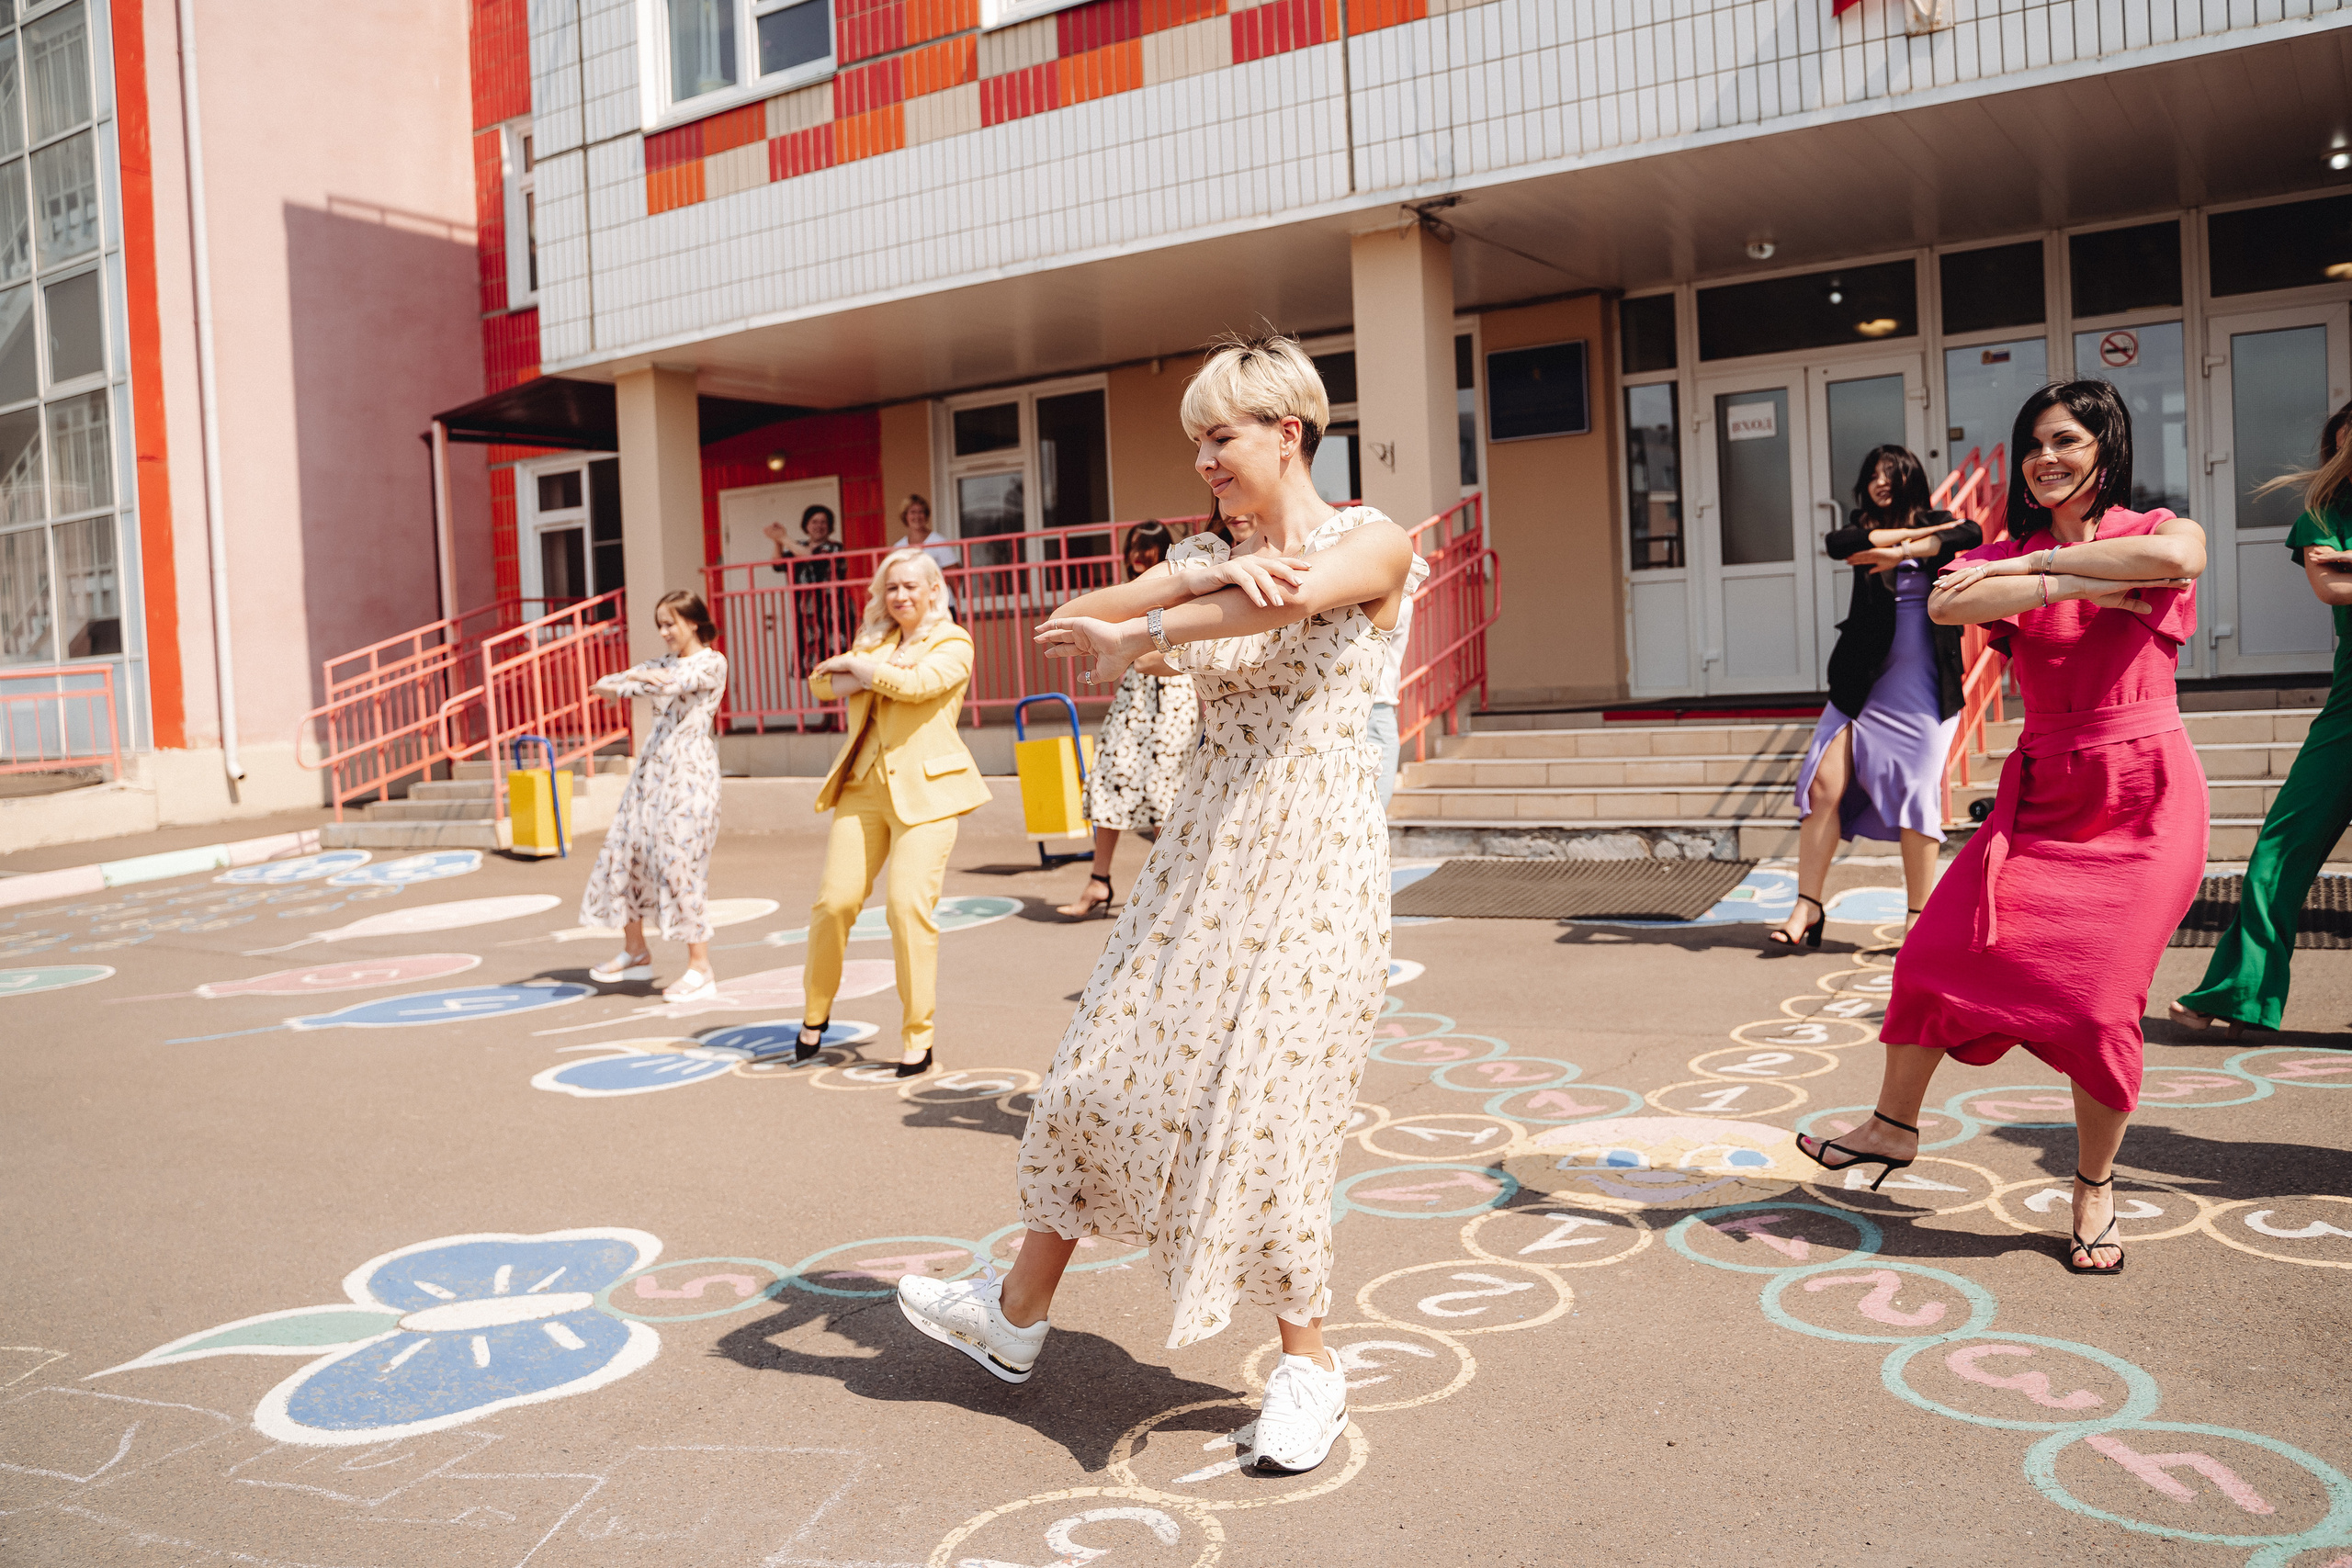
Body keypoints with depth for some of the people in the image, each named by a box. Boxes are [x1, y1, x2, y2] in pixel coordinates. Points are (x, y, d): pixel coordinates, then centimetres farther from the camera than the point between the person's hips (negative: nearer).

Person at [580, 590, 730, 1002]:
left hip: (688, 770, -8)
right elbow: (604, 684, 11)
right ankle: (635, 952, 25)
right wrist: (620, 681, -13)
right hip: (652, 766, 8)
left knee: (680, 863, -9)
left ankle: (700, 968, -1)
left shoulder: (712, 663, -3)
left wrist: (621, 684, -11)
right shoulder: (663, 663, 18)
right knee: (623, 850, 9)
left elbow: (672, 684, -22)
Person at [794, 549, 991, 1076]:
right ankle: (815, 1014, 20)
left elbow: (916, 684, -16)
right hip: (864, 785, 5)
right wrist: (876, 669, -8)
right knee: (835, 900, -1)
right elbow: (821, 683, 9)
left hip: (924, 789, -5)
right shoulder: (874, 641, 20)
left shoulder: (953, 643, 2)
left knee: (909, 905, -14)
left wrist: (856, 666, -3)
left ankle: (918, 1037, -3)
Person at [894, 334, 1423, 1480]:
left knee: (1264, 1107, -5)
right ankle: (1016, 1317, 24)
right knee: (1106, 1070, 8)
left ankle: (1307, 1366, 15)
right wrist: (1213, 574, -18)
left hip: (1313, 846, -6)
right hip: (1206, 841, 6)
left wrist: (1140, 634, -18)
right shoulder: (1210, 557, 12)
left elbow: (1290, 597, -27)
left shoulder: (1372, 543, -4)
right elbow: (1071, 625, -2)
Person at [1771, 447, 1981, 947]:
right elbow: (1836, 544, -11)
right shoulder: (1864, 529, 13)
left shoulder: (1935, 524, 9)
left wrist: (1902, 551, -18)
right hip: (1863, 680, 2)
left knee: (1915, 794, -6)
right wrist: (1915, 534, -11)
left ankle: (1920, 918, 4)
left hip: (1921, 685, -2)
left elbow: (1972, 534, -14)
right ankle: (1807, 908, -3)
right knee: (1826, 784, -8)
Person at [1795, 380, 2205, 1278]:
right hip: (2043, 792, 3)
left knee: (2097, 996, -7)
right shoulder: (2004, 557, 11)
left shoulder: (2154, 531, 4)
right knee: (1942, 945, -5)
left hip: (2142, 797, -3)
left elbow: (2178, 556, -23)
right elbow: (1948, 605, -12)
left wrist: (2033, 564, -14)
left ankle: (2095, 1184, 13)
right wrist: (2085, 585, -17)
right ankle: (1893, 1127, 13)